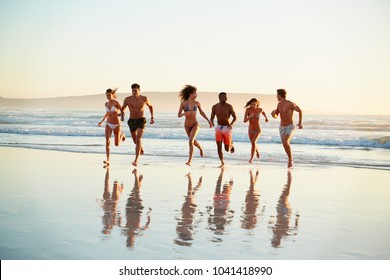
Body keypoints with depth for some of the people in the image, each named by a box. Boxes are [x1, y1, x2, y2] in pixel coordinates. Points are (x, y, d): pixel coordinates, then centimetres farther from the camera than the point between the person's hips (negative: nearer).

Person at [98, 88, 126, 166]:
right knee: (107, 142, -13)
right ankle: (108, 160, -13)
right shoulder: (106, 104, 7)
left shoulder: (116, 102, -11)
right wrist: (101, 121, 20)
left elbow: (122, 113, -13)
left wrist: (116, 115, -28)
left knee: (117, 144, 8)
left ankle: (122, 134, 39)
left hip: (116, 125, -4)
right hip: (108, 125, 4)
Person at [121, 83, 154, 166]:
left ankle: (136, 160, -21)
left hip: (141, 120, -2)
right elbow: (122, 108, 9)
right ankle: (141, 146, 55)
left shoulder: (144, 98, -7)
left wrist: (152, 117, 12)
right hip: (132, 121, 3)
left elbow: (150, 106, 14)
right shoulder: (127, 99, -7)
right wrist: (122, 115, -12)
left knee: (138, 139, -20)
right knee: (135, 140, 16)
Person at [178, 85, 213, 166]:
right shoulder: (183, 103, -10)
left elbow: (201, 112, 14)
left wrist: (209, 121, 17)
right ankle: (201, 148, 56)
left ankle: (189, 161, -16)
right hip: (187, 126, 1)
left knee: (191, 141, -20)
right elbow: (178, 115, -9)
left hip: (195, 125, -1)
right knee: (194, 142, 22)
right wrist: (184, 114, -30)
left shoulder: (197, 103, -3)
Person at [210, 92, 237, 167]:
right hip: (219, 128, 2)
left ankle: (231, 144, 39)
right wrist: (212, 123, -20)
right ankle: (222, 162, 6)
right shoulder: (215, 107, -5)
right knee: (219, 147, -12)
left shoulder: (229, 107, -13)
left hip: (227, 128, -2)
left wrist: (231, 124, -23)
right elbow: (212, 118, 4)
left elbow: (235, 117, -4)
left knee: (227, 149, 3)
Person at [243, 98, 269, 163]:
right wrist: (250, 117, -37)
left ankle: (251, 158, -23)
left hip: (258, 129, -2)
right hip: (250, 130, 2)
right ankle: (257, 151, 56)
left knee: (253, 142, -26)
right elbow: (244, 121, -21)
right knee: (253, 143, 22)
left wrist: (266, 117, 27)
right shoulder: (248, 110, -15)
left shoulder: (259, 109, -10)